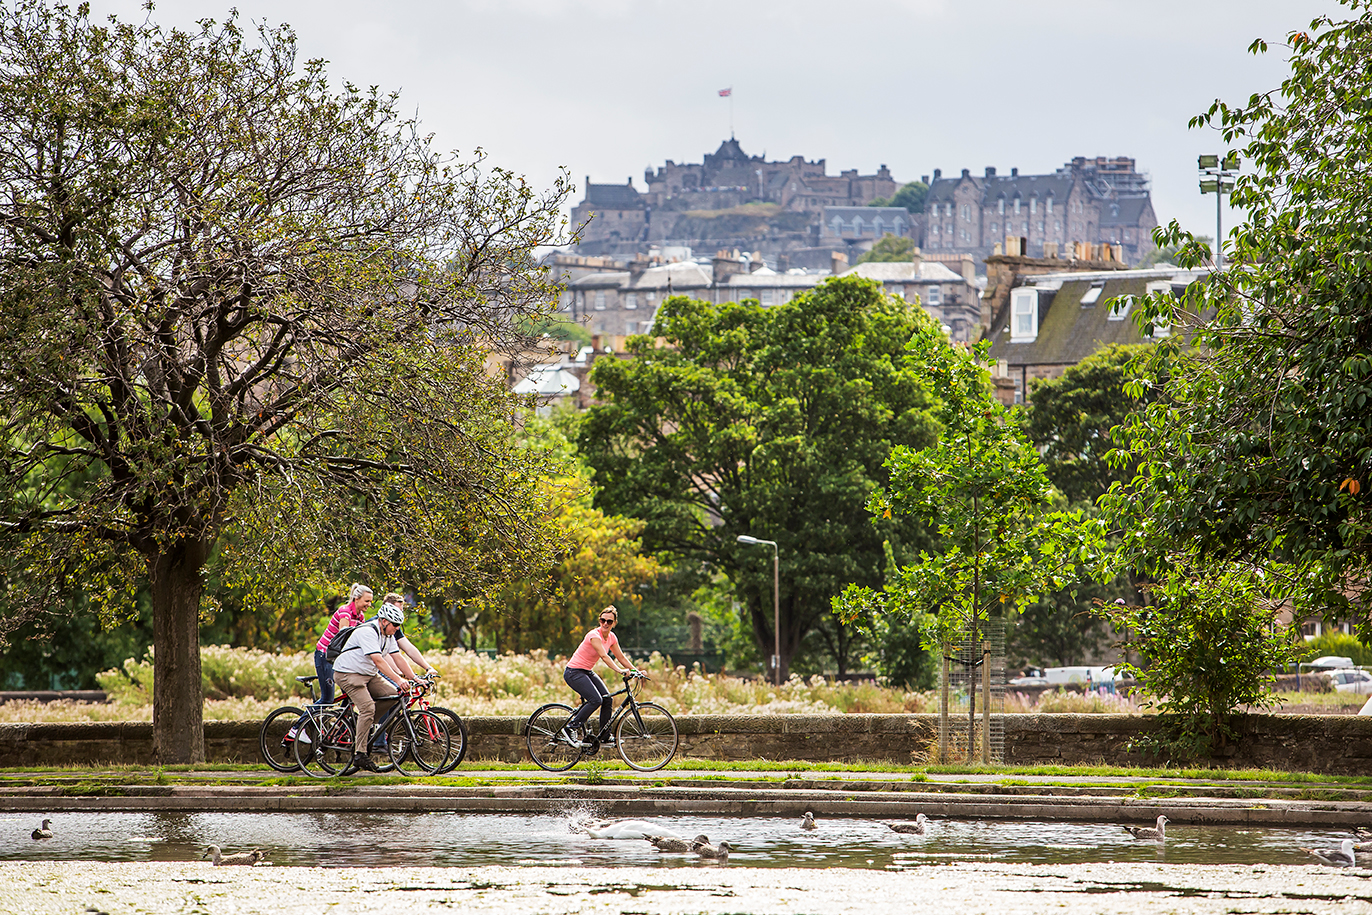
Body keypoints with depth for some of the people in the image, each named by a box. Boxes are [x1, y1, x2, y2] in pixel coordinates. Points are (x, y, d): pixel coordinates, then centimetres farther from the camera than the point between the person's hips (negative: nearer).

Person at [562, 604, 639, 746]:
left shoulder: (611, 637, 3)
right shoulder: (594, 635, -22)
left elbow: (621, 657, 8)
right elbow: (604, 656, -34)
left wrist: (635, 670, -4)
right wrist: (619, 670, -44)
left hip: (588, 673, 8)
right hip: (574, 672, -8)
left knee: (608, 700, -3)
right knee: (596, 700, -23)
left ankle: (605, 738, 7)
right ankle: (570, 728, -13)